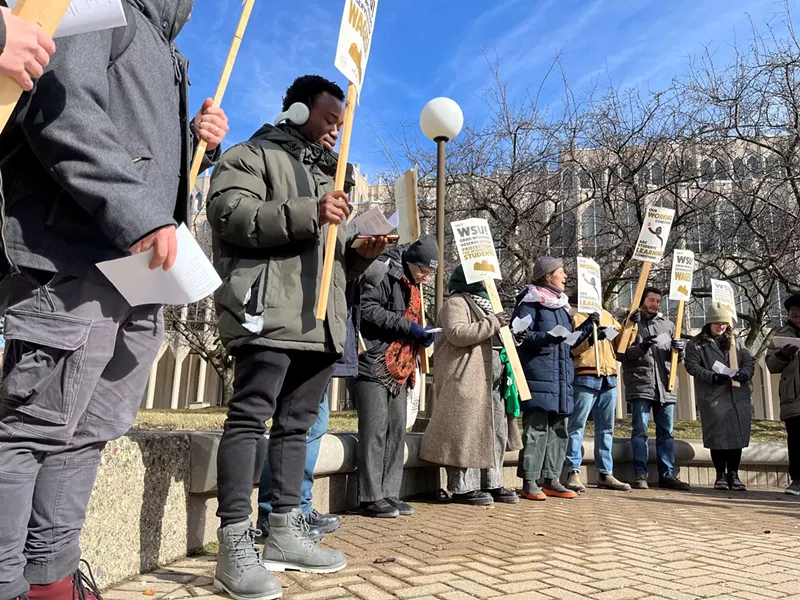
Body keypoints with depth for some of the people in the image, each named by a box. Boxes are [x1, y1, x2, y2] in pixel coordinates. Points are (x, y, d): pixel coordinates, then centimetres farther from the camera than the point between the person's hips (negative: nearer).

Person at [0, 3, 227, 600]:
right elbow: (64, 109, -13)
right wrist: (139, 214, -20)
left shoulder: (168, 58, 31)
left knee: (90, 433, 9)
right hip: (74, 257, -8)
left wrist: (197, 141, 12)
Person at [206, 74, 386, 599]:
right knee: (250, 417, -8)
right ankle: (235, 544, -4)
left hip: (321, 319, 8)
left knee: (297, 423, 8)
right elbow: (231, 215, -11)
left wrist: (361, 254, 11)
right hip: (269, 311, -8)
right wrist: (308, 213, -18)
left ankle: (285, 533, 16)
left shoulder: (329, 173, 32)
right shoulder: (252, 155, 9)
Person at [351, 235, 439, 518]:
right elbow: (367, 309, -20)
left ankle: (389, 494, 16)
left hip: (398, 370, 9)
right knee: (374, 430, -7)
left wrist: (421, 334, 6)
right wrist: (408, 325, -18)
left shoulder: (411, 285, 20)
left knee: (397, 430, 8)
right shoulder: (384, 273, -9)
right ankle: (371, 498, 2)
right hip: (373, 365, -9)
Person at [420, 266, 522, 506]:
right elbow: (457, 333, -22)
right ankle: (463, 487, 0)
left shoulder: (483, 304, 26)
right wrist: (491, 324, -18)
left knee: (496, 433, 11)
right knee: (467, 432, -8)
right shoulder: (456, 303, -4)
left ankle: (491, 483, 20)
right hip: (467, 379, -10)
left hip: (493, 380, 10)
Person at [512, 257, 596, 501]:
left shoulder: (561, 304, 22)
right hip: (539, 375, -8)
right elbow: (519, 335, -12)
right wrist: (547, 337, -24)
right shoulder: (530, 302, -3)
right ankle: (529, 482, -1)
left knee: (558, 429, 9)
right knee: (536, 428, -8)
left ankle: (551, 479, 17)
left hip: (562, 376, 8)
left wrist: (588, 326, 14)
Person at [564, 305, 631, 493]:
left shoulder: (606, 315, 21)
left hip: (609, 379, 7)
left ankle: (605, 474, 17)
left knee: (606, 427, 10)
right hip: (585, 378, -7)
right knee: (577, 425, -5)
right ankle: (573, 473, -3)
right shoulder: (574, 315, 2)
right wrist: (589, 338, -21)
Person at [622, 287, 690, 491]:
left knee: (666, 432, 7)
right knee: (640, 430, -5)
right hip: (640, 384, -5)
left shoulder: (668, 325, 19)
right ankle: (640, 474, -1)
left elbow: (676, 357, 20)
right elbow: (621, 353, -2)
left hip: (665, 385, 5)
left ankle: (667, 475, 13)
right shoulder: (631, 323, 6)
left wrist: (680, 349, -3)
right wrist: (641, 348, -19)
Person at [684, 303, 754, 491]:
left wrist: (745, 372, -11)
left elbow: (749, 360, 12)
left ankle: (733, 474, 13)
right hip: (713, 399, -4)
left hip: (738, 397, 4)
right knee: (717, 436, -2)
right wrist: (713, 377, -17)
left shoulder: (735, 342, 19)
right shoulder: (697, 343, 5)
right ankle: (721, 475, 10)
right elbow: (691, 365, -4)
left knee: (737, 435, 2)